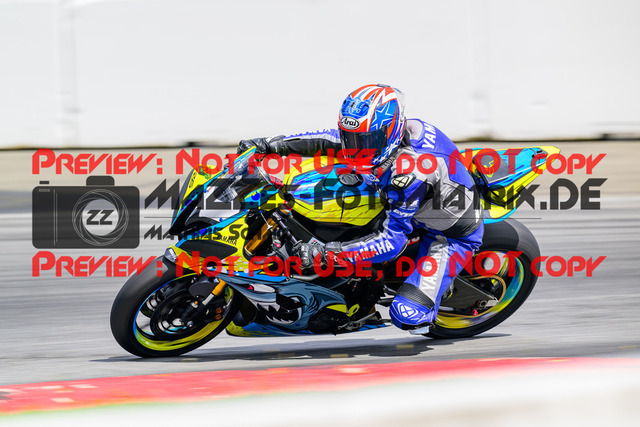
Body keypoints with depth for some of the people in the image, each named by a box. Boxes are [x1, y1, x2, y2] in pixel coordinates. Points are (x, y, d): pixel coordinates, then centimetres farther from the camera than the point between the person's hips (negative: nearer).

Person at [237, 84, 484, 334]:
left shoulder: (408, 172, -40)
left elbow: (392, 241, -37)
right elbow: (332, 140, 1)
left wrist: (325, 253, -42)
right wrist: (273, 144, -5)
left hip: (453, 234, -9)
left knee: (407, 315, -23)